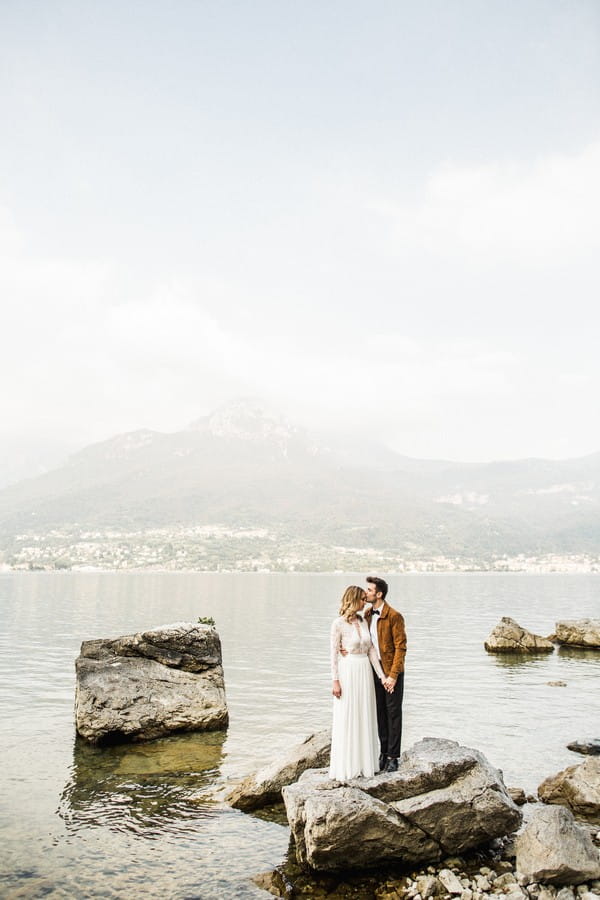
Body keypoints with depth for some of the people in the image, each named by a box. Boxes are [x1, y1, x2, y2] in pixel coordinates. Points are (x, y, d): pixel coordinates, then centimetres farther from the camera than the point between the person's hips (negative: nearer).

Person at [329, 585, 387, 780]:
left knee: (365, 718, 11)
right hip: (347, 672, -6)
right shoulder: (339, 623, -11)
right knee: (346, 719, 1)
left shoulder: (363, 621, 7)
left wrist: (381, 674, 4)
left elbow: (371, 649, 8)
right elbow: (334, 653, -10)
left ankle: (364, 762, 22)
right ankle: (344, 767, 12)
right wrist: (335, 681, -12)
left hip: (365, 672, 6)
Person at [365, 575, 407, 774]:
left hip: (392, 672, -6)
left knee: (393, 713, 2)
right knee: (379, 713, 11)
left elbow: (401, 647, -15)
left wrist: (393, 675, -17)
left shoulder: (394, 616, -14)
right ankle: (383, 753, 22)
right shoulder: (367, 615, 7)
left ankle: (393, 757, 10)